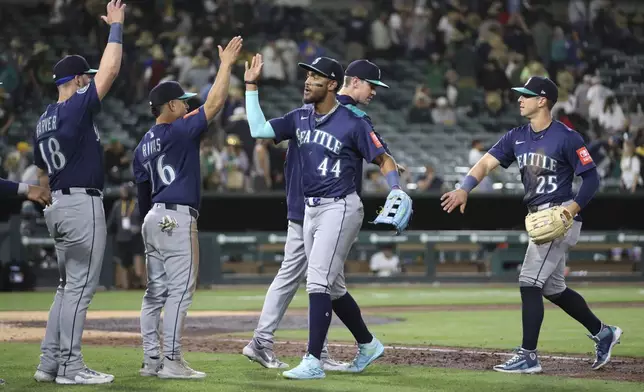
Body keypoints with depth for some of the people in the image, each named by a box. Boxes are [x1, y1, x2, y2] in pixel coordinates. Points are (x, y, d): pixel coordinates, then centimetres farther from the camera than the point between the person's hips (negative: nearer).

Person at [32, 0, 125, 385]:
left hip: (59, 207, 9)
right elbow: (111, 69, -12)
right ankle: (70, 367, -5)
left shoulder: (43, 121, 14)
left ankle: (50, 363, 13)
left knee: (69, 287, 15)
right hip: (83, 204, -9)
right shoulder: (78, 107, -12)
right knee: (80, 288, -6)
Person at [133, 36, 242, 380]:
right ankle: (171, 362, -11)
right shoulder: (178, 132, -10)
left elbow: (143, 194, 16)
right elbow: (214, 103, -12)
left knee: (156, 291, 9)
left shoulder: (143, 145, 14)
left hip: (154, 218, 9)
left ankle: (151, 360, 10)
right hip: (176, 218, -9)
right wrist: (226, 64, -4)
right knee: (180, 290, -8)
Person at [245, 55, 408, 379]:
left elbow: (383, 160, -7)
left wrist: (396, 192, -23)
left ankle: (313, 362, -14)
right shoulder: (300, 118, 7)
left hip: (340, 209, -7)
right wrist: (251, 86, 2)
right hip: (311, 210, 7)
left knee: (318, 281, -14)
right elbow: (258, 130, 2)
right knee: (332, 287, 14)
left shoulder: (352, 124, -11)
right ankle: (368, 345, 30)